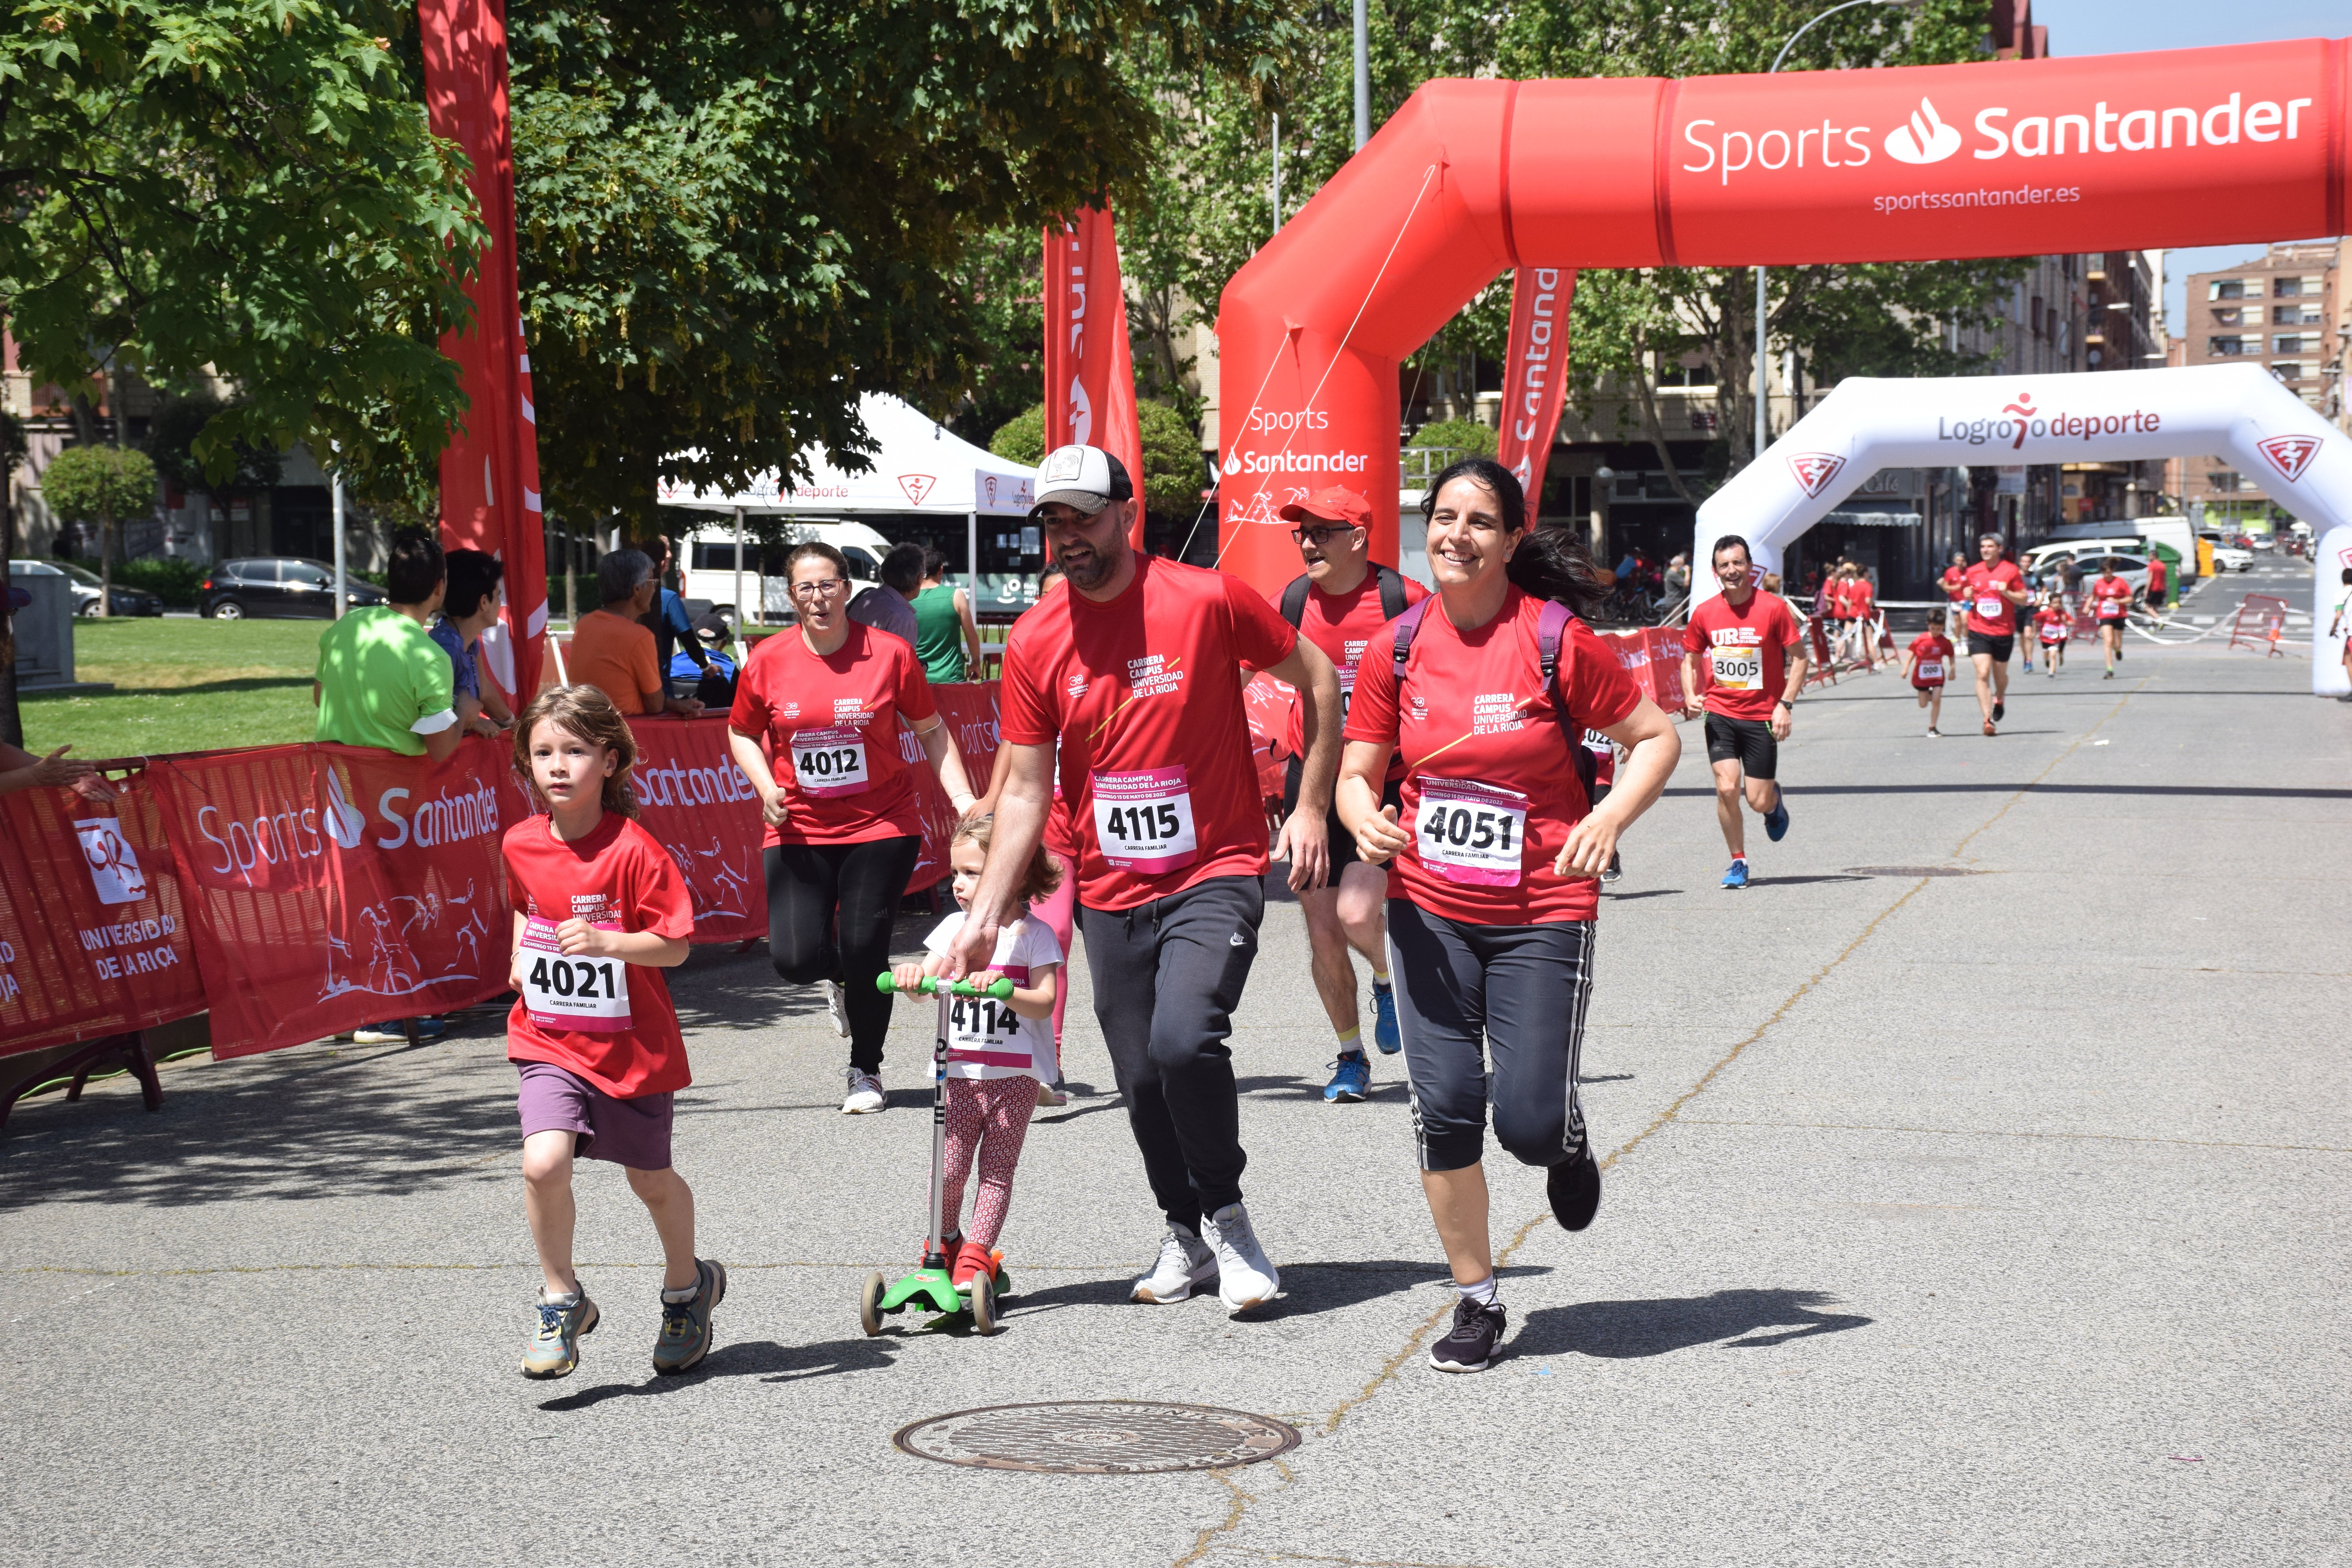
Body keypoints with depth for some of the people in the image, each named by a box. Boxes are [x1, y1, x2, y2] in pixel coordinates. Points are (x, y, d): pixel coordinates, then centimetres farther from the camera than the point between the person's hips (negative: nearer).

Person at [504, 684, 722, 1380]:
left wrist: (605, 942, -31)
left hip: (632, 1048, -3)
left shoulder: (633, 850, -17)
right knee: (543, 1162, -20)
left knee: (651, 1179, 15)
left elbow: (674, 945, -17)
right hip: (549, 1043, 3)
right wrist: (522, 958, 8)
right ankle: (562, 1301, 1)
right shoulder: (520, 845, -1)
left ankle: (687, 1286, 44)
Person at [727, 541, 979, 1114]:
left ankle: (866, 1071, 18)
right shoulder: (767, 662, -2)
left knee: (864, 948, -5)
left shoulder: (889, 654, -5)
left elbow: (931, 729, 6)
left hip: (881, 825, -1)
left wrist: (961, 798, -2)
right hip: (798, 830, 1)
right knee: (795, 957, -10)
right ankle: (838, 979, 31)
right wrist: (766, 787, -5)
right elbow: (742, 734, 12)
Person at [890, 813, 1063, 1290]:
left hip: (1014, 1076, -2)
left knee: (996, 1169, 1)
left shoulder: (1033, 934, -3)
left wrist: (1002, 989, -29)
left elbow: (1044, 1002, -12)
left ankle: (976, 1256, 7)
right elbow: (926, 987, 2)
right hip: (959, 1073, 2)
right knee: (948, 1169, -2)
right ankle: (944, 1244, 18)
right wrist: (914, 977, -21)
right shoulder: (954, 927, 9)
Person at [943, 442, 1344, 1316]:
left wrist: (1311, 809, -2)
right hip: (1110, 897, 4)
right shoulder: (1034, 642, 0)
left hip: (1214, 875, -4)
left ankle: (1227, 1214, -1)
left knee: (1184, 1039, -24)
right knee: (1141, 1080, 8)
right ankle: (1184, 1233, 31)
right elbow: (1025, 791, 4)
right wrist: (986, 914, -3)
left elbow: (1318, 681, 2)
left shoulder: (1207, 600, -9)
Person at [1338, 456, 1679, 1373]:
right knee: (1445, 1108, -3)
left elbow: (1656, 737, -1)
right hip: (1430, 912, 3)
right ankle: (1476, 1301, 14)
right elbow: (1357, 771, 9)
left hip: (1543, 914, -3)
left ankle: (1569, 1138, 34)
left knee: (1529, 1123, -6)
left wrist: (1610, 818, -17)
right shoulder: (1398, 648, 1)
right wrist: (1365, 818, -13)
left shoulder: (1557, 638, -9)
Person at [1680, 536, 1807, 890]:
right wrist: (1691, 697, -3)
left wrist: (1785, 705, -11)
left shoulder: (1773, 608, -8)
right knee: (1727, 788, -13)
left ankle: (1774, 799, 38)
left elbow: (1799, 657, -3)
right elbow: (1690, 659, 14)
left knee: (1758, 801, -1)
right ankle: (1738, 862, 6)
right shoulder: (1705, 613, 0)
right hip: (1720, 713, 2)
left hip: (1762, 716, -2)